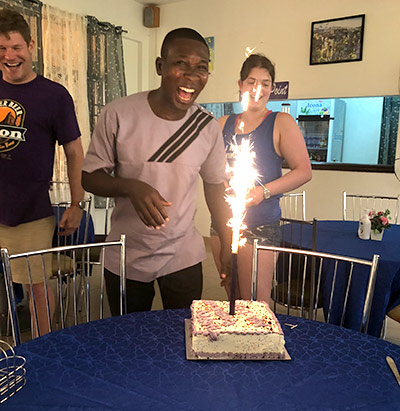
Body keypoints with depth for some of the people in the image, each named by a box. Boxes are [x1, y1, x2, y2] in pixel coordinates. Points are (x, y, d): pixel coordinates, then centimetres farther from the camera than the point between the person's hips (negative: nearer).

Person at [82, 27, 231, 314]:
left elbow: (215, 185, 6)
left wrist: (228, 246, 3)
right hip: (126, 258, 0)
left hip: (184, 257, 1)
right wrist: (131, 187, -26)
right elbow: (89, 176, -6)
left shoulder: (208, 127, -6)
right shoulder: (118, 115, -13)